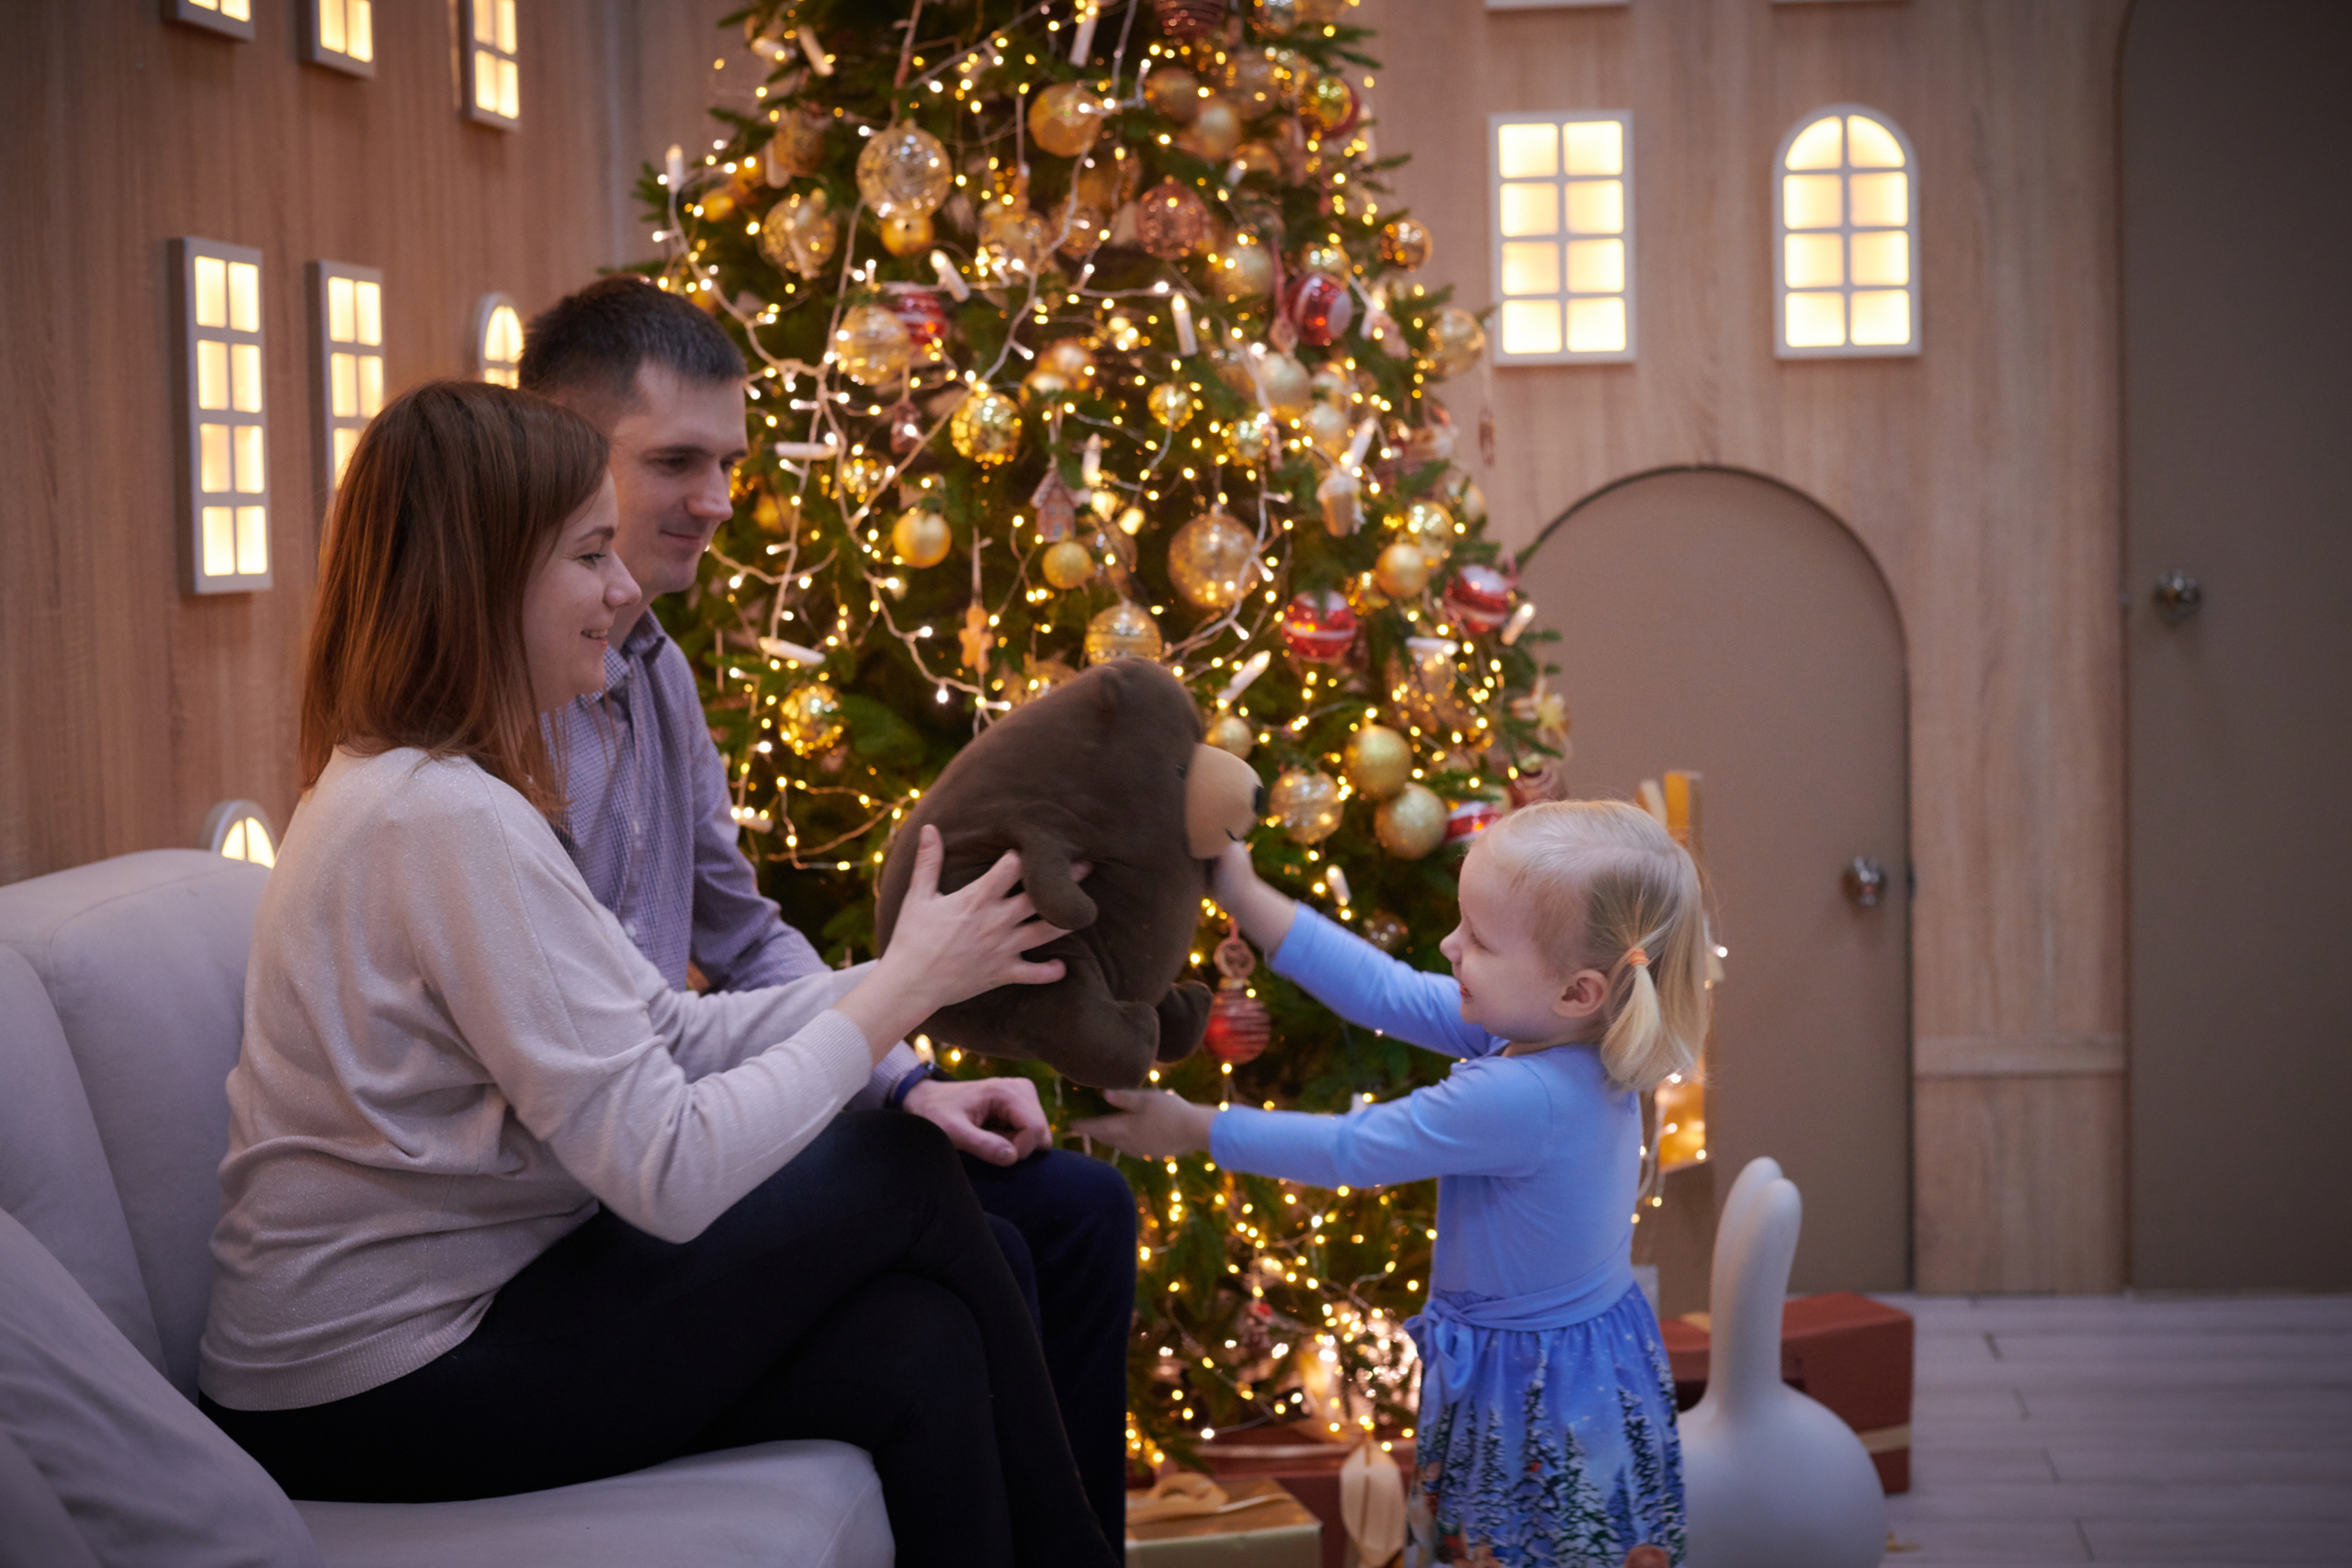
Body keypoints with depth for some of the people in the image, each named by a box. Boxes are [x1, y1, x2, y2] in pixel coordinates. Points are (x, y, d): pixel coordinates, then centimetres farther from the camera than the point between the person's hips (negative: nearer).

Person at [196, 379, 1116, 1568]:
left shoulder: (410, 789, 10)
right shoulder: (448, 824, -22)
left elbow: (669, 1035, 9)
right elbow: (669, 1174, -22)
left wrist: (908, 974, 0)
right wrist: (904, 989, -13)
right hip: (383, 1401, -9)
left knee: (918, 1356, -4)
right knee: (904, 1178, -5)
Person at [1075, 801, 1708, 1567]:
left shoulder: (1517, 1099, -32)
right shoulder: (1576, 1038, -7)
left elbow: (1348, 1150, -19)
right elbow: (1390, 995, 0)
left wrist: (1194, 1130, -7)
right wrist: (1246, 897, 1)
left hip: (1532, 1393, -8)